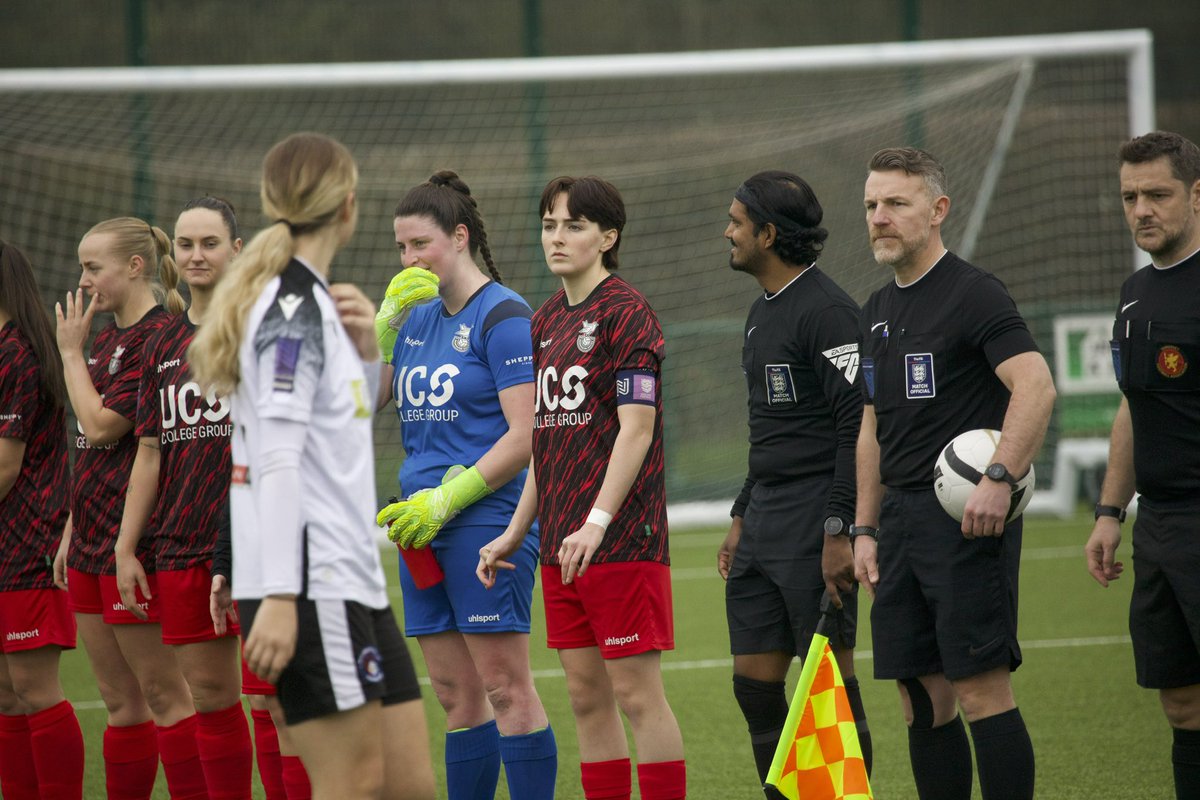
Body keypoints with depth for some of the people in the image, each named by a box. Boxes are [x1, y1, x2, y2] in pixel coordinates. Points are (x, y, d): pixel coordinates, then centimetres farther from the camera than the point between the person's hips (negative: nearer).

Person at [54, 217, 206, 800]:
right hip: (91, 543, 9)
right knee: (119, 701, 11)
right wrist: (71, 531, 19)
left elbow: (100, 426, -17)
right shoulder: (105, 339, 16)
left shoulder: (158, 337, -13)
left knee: (162, 693, -6)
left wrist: (70, 351, -6)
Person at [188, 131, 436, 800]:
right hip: (310, 583, -9)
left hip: (353, 578, 9)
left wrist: (367, 351, 11)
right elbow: (276, 456, -20)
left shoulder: (314, 301, 15)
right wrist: (279, 596, -26)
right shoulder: (293, 306, -12)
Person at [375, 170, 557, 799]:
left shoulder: (504, 317, -8)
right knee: (456, 695, 8)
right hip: (422, 523, 8)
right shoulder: (419, 319, 16)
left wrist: (449, 497, -18)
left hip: (486, 520, -8)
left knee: (506, 688, -8)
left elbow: (526, 435, -14)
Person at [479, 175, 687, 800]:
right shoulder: (545, 321, 15)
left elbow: (637, 427, -15)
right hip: (560, 545, 8)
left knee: (636, 692, -6)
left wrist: (597, 522, -23)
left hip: (622, 538, -8)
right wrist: (515, 533, 17)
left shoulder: (626, 314, -8)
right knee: (586, 695, 8)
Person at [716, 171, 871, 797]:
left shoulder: (826, 311, -13)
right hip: (765, 520, 9)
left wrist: (839, 532, -22)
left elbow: (857, 425, -18)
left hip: (815, 524, -9)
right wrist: (742, 517, 22)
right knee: (754, 683, 7)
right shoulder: (763, 313, 17)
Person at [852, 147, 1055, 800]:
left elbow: (1036, 386, -20)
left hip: (968, 519, -8)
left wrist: (999, 479, -29)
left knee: (981, 690, -10)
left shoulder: (974, 295, -8)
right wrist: (865, 530, 17)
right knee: (921, 697, 7)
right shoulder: (877, 312, 17)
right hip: (901, 519, 8)